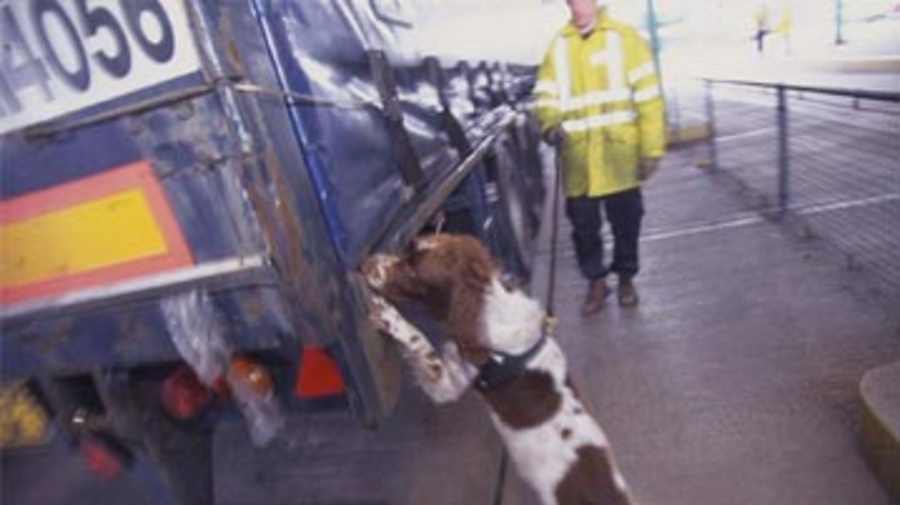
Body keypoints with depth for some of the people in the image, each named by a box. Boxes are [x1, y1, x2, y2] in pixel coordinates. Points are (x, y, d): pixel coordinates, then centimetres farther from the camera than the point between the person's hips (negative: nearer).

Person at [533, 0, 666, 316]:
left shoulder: (624, 38, 0)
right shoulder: (559, 46, 7)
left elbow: (648, 97, -2)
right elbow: (545, 95, 6)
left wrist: (652, 149, -7)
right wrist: (550, 124, -16)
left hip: (619, 156, -1)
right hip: (578, 158, 2)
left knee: (625, 222, 11)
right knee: (583, 224, 7)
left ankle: (626, 277, 34)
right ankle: (596, 281, 29)